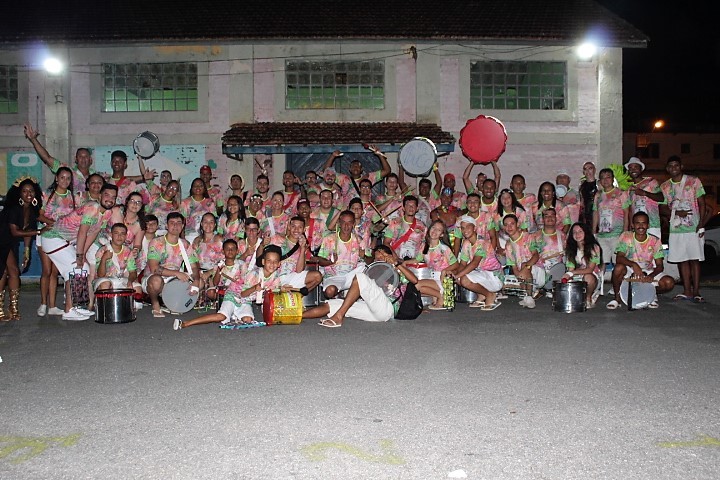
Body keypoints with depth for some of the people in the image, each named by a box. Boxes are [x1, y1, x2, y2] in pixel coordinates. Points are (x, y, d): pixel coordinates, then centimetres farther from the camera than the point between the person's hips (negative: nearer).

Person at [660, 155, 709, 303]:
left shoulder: (693, 181, 2)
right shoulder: (664, 186, 11)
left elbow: (702, 204, 0)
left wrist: (701, 225, -11)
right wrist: (676, 213, -9)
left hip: (694, 228, -3)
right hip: (675, 229, 3)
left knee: (695, 260, -4)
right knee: (682, 260, 5)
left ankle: (696, 292, -3)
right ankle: (687, 291, 10)